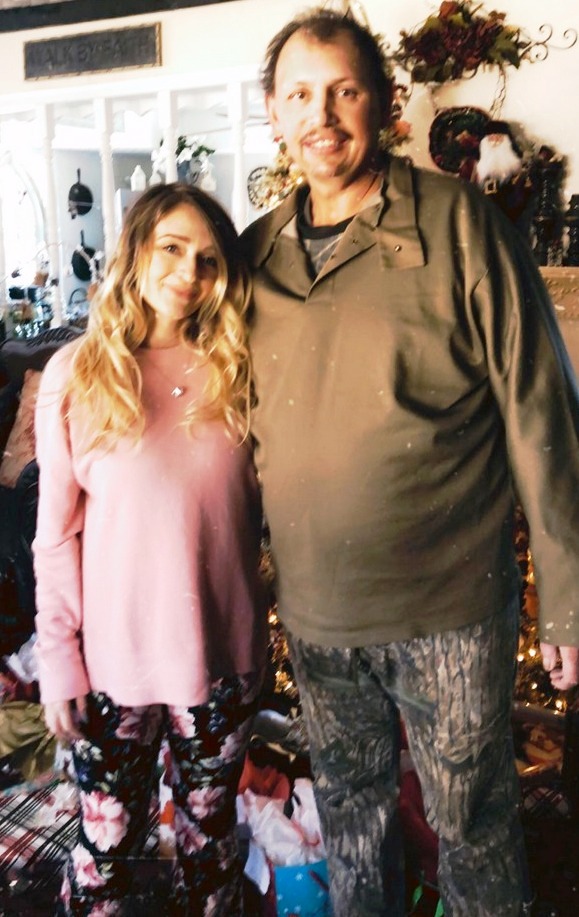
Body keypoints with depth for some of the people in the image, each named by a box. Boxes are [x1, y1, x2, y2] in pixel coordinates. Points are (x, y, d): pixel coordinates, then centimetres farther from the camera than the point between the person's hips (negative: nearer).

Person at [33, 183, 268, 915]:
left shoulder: (234, 370, -1)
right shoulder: (77, 374, -7)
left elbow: (259, 507, 7)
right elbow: (56, 535, -4)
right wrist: (58, 659, -5)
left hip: (222, 656, 2)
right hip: (113, 661, -1)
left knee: (209, 837, 18)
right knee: (106, 846, 14)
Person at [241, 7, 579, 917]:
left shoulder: (460, 225, -10)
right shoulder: (256, 251, 3)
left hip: (449, 610, -4)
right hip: (313, 611, 4)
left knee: (471, 820, 16)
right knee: (349, 808, 23)